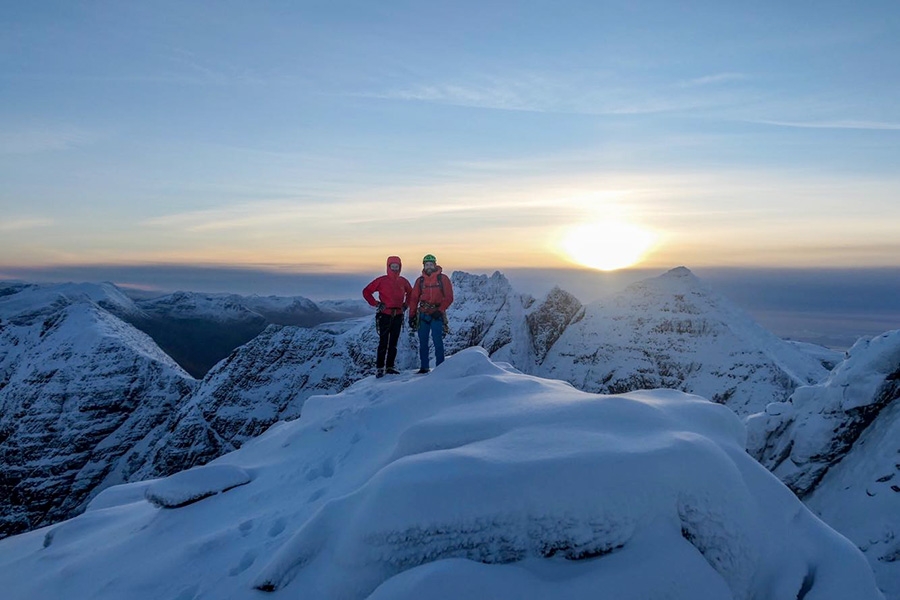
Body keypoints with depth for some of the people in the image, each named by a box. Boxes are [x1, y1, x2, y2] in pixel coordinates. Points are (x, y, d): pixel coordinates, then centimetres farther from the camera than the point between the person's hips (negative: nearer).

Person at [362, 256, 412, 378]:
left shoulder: (403, 281, 8)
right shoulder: (381, 280, -5)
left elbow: (410, 293, 25)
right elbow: (366, 291, -1)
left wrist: (405, 304, 12)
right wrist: (376, 304, -6)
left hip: (398, 316, 5)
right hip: (384, 316, -4)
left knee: (393, 343, 9)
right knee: (383, 343, -6)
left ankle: (390, 367, 17)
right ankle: (379, 368, -1)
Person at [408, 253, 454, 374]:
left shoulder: (443, 279, -1)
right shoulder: (420, 280, 8)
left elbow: (449, 297, -3)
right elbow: (414, 298, 10)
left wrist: (440, 311, -12)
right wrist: (412, 315, 5)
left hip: (437, 315, -4)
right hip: (422, 314, 4)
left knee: (437, 341, -8)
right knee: (423, 342, 6)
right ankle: (424, 367, 14)